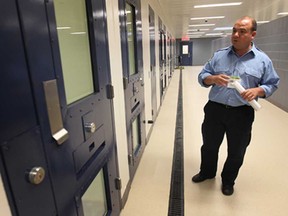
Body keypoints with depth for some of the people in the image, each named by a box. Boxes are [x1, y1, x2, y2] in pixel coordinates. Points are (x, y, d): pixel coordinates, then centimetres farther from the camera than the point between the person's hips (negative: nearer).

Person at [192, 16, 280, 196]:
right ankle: (207, 172, 44)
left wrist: (257, 90, -17)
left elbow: (272, 84, 4)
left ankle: (228, 181, 40)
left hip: (242, 113, -1)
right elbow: (202, 76, 3)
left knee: (236, 152, 15)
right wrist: (213, 78, -19)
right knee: (209, 146, 18)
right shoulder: (219, 55, 3)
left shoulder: (263, 60, -1)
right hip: (215, 109, 2)